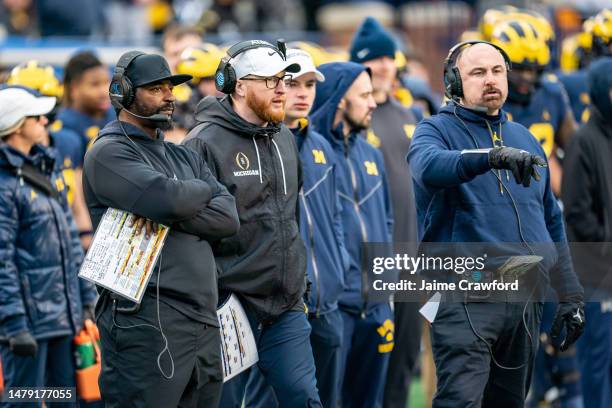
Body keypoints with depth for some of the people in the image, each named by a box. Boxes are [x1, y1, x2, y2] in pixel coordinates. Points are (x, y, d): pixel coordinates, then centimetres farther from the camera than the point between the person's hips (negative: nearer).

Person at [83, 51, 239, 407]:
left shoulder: (184, 157, 20)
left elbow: (229, 218, 5)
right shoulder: (109, 152, -3)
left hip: (205, 322, 8)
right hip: (148, 321, -8)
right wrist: (203, 190, 3)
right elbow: (169, 197, -19)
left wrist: (172, 215, -11)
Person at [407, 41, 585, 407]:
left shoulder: (524, 139, 17)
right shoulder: (437, 130, 1)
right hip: (466, 297, -6)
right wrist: (494, 156, -40)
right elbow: (429, 167, -25)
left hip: (526, 302, 6)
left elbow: (552, 224, 23)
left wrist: (570, 294, 17)